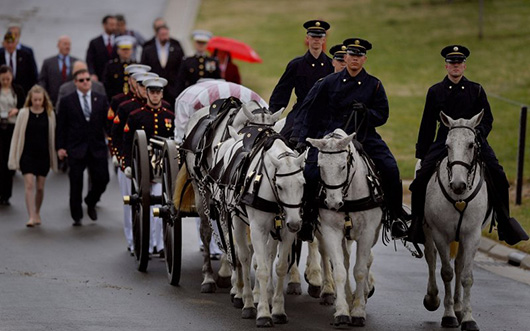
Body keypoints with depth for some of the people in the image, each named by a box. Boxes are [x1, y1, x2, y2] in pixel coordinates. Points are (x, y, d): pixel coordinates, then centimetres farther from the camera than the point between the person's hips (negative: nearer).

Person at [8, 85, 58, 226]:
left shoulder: (49, 114, 1)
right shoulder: (24, 113, -2)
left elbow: (52, 136, 7)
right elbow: (17, 136, 1)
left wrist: (54, 158, 7)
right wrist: (14, 158, -1)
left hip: (43, 155, 2)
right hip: (27, 155, -2)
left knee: (40, 187, 9)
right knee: (29, 185, -12)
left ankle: (37, 214, 28)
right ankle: (31, 217, -15)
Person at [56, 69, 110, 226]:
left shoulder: (101, 100, 8)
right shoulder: (67, 101, 1)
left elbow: (107, 122, 7)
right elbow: (61, 126, 2)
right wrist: (60, 147, -4)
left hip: (97, 147, 2)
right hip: (76, 148, -2)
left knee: (102, 179, -1)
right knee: (76, 183, 1)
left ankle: (91, 203, 29)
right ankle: (77, 216, 13)